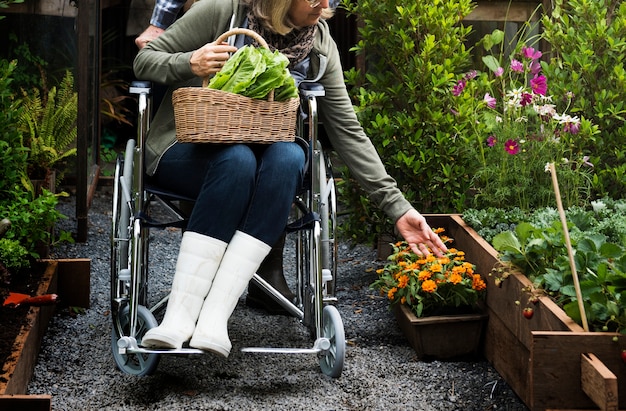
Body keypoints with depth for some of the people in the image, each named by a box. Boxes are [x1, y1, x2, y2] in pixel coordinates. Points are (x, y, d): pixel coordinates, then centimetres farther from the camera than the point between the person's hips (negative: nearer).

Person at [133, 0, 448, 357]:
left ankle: (215, 315, -40)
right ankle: (179, 315, -40)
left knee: (289, 157, -33)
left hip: (263, 151, 3)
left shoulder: (320, 46, -1)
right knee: (238, 159, -37)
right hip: (187, 152, -3)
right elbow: (144, 60, -3)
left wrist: (397, 206, -7)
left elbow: (348, 131, -1)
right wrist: (189, 63, -25)